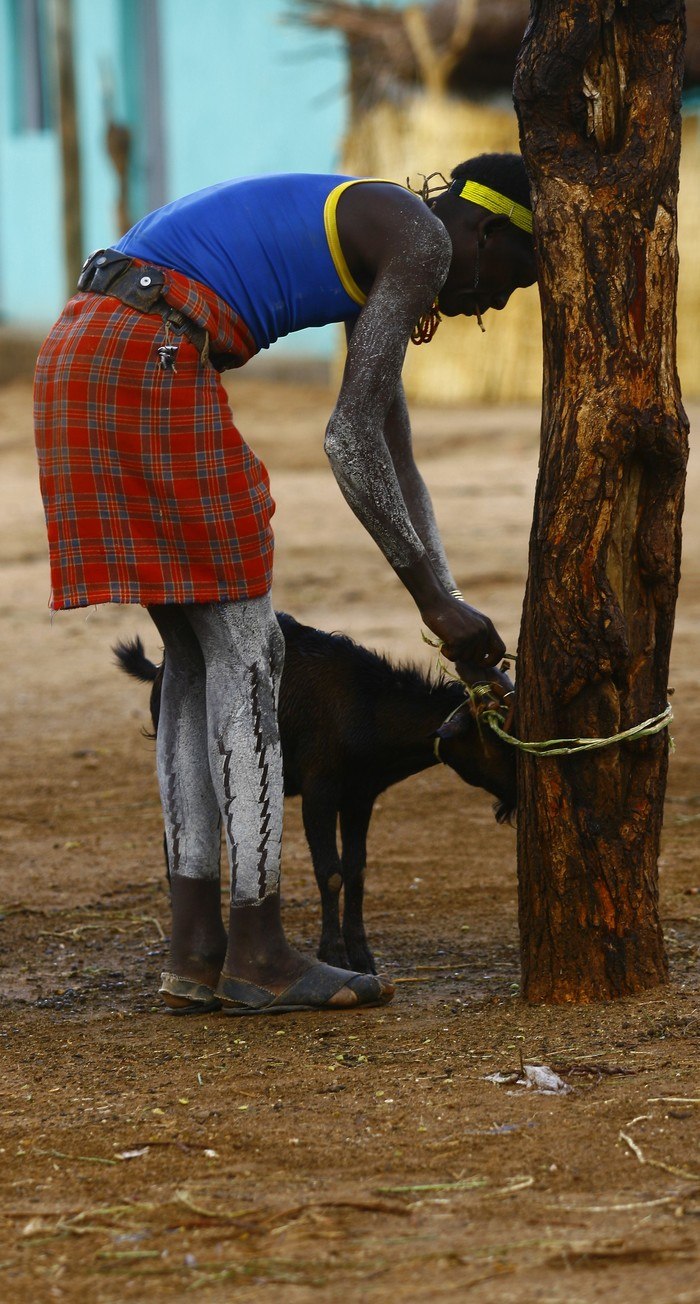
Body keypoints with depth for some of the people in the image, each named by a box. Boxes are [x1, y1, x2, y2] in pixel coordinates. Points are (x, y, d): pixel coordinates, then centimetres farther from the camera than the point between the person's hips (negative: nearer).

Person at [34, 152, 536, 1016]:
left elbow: (394, 467, 28)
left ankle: (195, 952, 13)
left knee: (199, 655, 14)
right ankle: (258, 954, 4)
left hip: (81, 361, 10)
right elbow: (351, 439, -11)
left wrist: (449, 610, 23)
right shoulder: (422, 241, -2)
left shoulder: (371, 258, 27)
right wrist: (433, 598, -5)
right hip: (152, 365, -10)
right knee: (244, 654, 0)